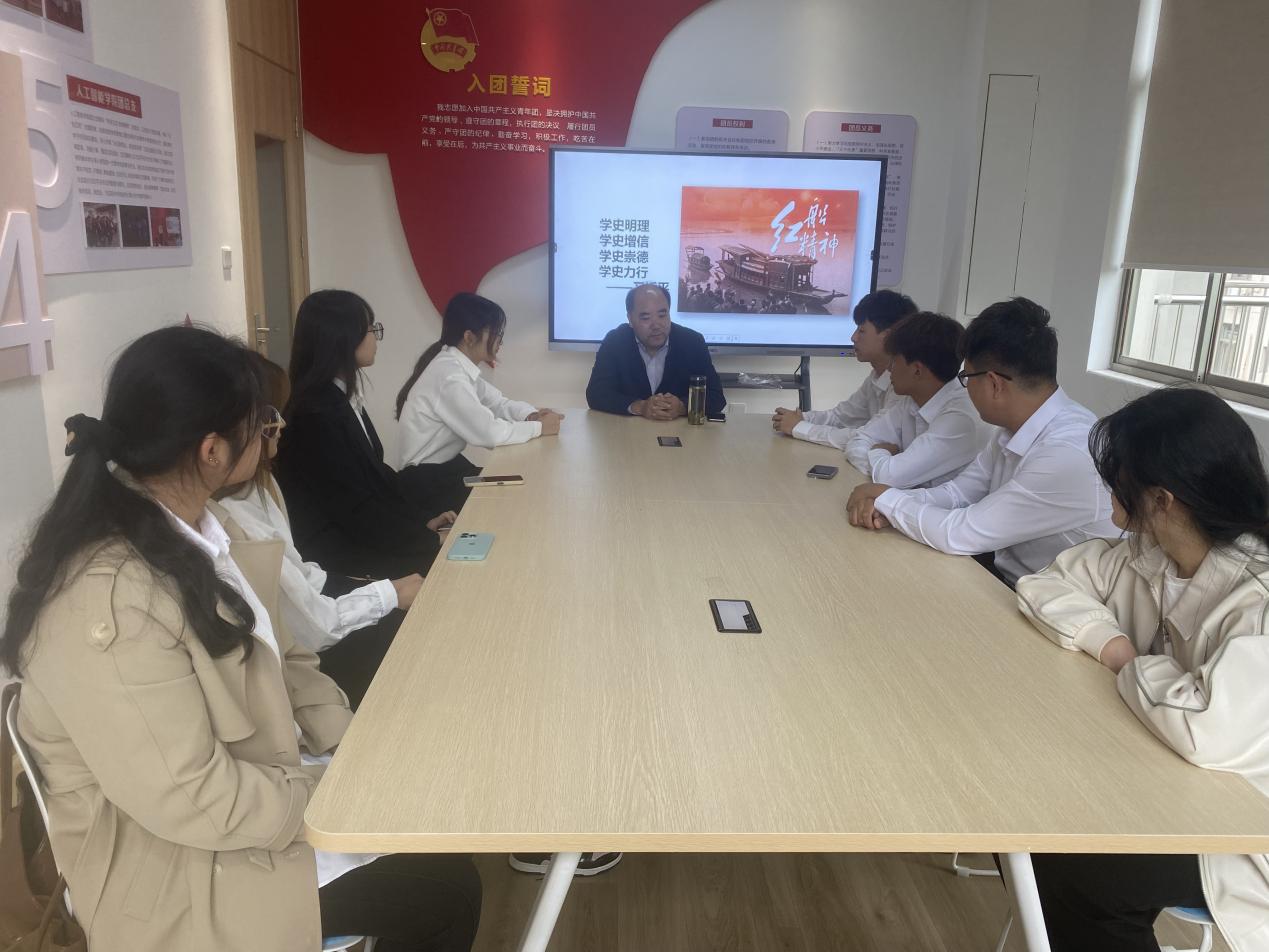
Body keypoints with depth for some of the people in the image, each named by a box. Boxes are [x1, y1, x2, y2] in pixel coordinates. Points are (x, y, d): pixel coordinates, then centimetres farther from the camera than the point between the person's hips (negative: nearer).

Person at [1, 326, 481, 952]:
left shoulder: (191, 530, -2)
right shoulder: (108, 600, -32)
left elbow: (270, 654, 6)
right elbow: (192, 801, -29)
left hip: (258, 775, 8)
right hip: (180, 855, -8)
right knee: (447, 891, -6)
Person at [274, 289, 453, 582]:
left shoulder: (345, 398, 7)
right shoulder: (318, 414, -22)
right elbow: (357, 509, -21)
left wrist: (425, 517, -1)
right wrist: (430, 541, -17)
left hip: (357, 531, 8)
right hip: (336, 552, -8)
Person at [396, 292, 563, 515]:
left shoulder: (462, 366, 4)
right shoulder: (449, 375, -25)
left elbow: (499, 403, 9)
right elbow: (489, 433, -29)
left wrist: (531, 415, -12)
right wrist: (539, 427, -16)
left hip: (448, 465, 8)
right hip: (428, 481, -8)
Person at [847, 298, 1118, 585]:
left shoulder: (1069, 456, -28)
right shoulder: (1016, 427, -1)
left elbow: (960, 535, -24)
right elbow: (960, 492, 7)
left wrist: (886, 499, -10)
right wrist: (885, 507, -10)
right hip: (1004, 578, 7)